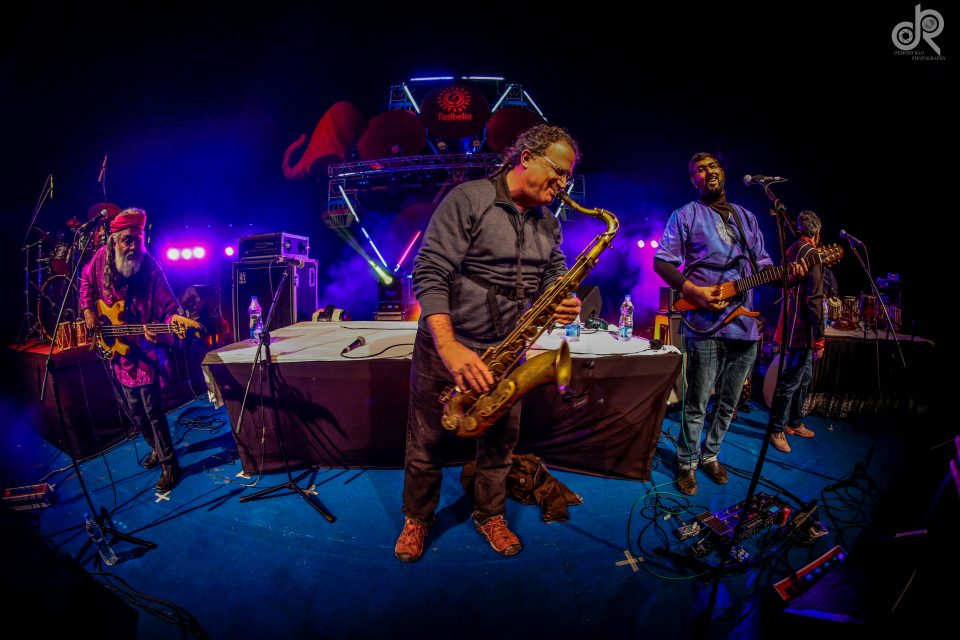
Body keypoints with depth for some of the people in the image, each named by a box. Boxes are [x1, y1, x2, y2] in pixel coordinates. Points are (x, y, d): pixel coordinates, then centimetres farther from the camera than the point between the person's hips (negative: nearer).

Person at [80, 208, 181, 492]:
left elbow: (170, 308, -20)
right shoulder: (102, 258, -5)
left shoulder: (150, 268, -19)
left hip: (144, 349, -5)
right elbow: (86, 281, 16)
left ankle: (169, 463, 8)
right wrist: (88, 310, 5)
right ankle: (156, 448, 37)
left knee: (152, 410, -5)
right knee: (134, 408, 17)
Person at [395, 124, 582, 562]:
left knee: (500, 442, 15)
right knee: (426, 440, 9)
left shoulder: (547, 221, 8)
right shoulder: (467, 200, -15)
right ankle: (416, 519, 31)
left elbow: (556, 274, 14)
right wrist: (449, 347, -31)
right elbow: (429, 273, -21)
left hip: (506, 351, 6)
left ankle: (490, 516, 37)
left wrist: (563, 302, -12)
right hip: (447, 345, -5)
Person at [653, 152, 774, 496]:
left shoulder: (747, 218, 18)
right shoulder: (686, 215, 2)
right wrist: (691, 290, -17)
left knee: (728, 403, 14)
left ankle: (710, 454, 32)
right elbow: (661, 261, -3)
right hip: (706, 325, -5)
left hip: (744, 325, 6)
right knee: (697, 404, 0)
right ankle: (687, 462, 17)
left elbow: (763, 265, 20)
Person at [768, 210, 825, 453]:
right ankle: (777, 431, 4)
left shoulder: (792, 250, 13)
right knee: (791, 381, -3)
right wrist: (820, 338, -17)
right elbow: (814, 299, -19)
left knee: (804, 377, 20)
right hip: (803, 330, -10)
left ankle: (794, 423, 30)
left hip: (793, 326, 10)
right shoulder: (812, 253, -15)